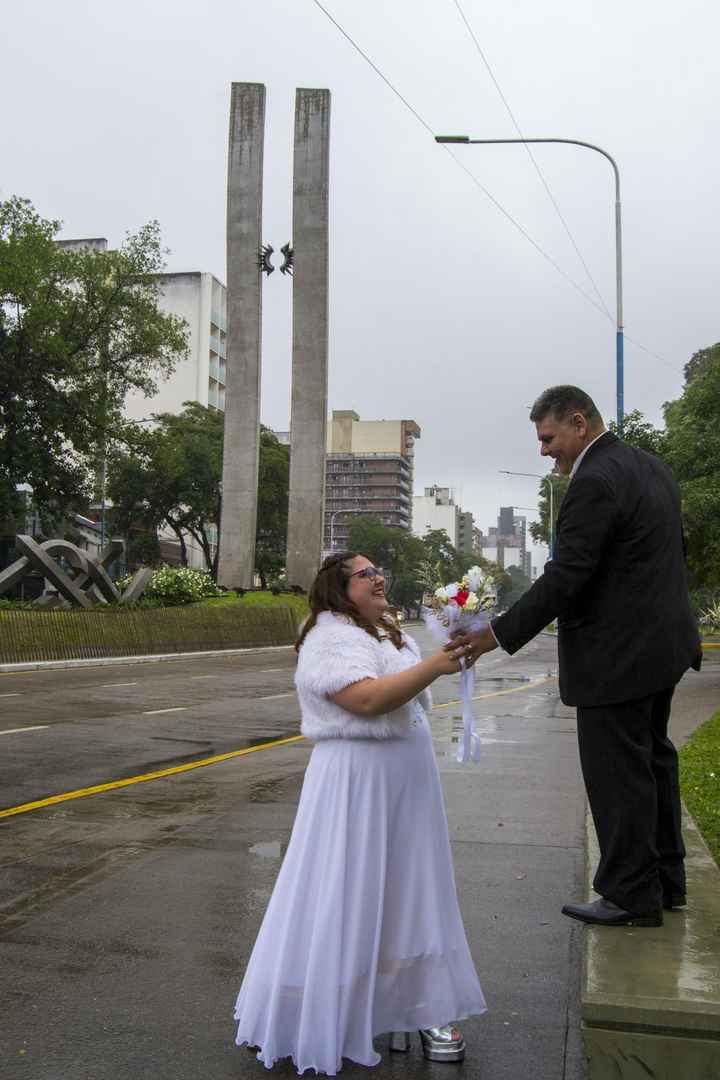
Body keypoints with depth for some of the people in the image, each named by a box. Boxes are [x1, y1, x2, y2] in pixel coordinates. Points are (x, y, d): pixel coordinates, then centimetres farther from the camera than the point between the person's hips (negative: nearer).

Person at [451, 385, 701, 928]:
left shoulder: (595, 483, -20)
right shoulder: (651, 467, 10)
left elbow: (563, 578, -24)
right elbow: (673, 553, 17)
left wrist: (498, 635, -20)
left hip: (615, 657, -10)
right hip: (660, 641, 10)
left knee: (618, 776, 1)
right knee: (652, 762, 20)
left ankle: (631, 896, 13)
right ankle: (665, 880, 32)